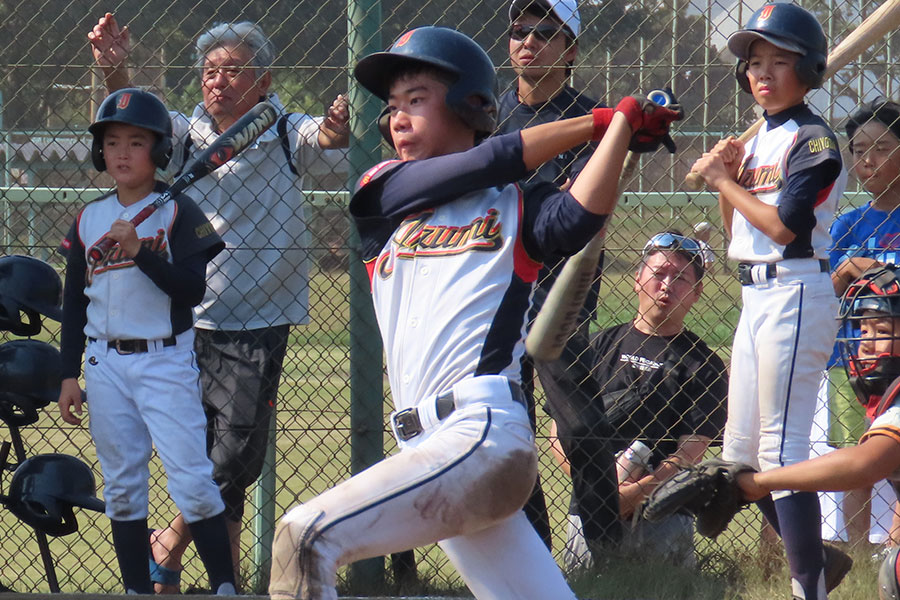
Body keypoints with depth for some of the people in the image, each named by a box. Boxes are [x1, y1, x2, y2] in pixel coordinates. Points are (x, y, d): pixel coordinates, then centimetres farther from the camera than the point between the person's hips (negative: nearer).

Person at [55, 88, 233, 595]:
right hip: (106, 365, 5)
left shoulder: (178, 213, -4)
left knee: (192, 480, -11)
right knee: (122, 485, 7)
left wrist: (139, 252, -23)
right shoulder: (90, 219, 9)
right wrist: (70, 374, 10)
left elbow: (193, 290, -13)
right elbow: (74, 303, 14)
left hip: (165, 361, -5)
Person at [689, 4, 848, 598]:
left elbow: (784, 226, -19)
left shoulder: (812, 139, -9)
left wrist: (724, 181, -10)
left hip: (795, 297, -10)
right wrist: (726, 177, 2)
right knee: (740, 454, 12)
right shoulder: (758, 140, 16)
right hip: (756, 298, 10)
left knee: (781, 449, -13)